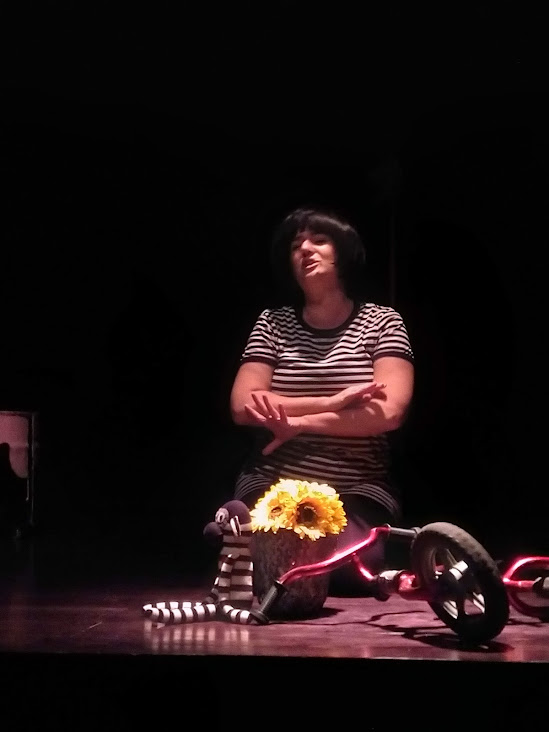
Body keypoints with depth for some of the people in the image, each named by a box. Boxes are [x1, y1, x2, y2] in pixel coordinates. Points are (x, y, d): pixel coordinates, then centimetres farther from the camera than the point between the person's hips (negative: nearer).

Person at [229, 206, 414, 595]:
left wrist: (299, 421, -17)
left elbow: (389, 412, -13)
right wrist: (333, 402, -15)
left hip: (359, 492, -1)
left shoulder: (382, 321, 2)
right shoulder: (273, 322, 7)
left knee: (349, 564, -30)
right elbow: (243, 407, -6)